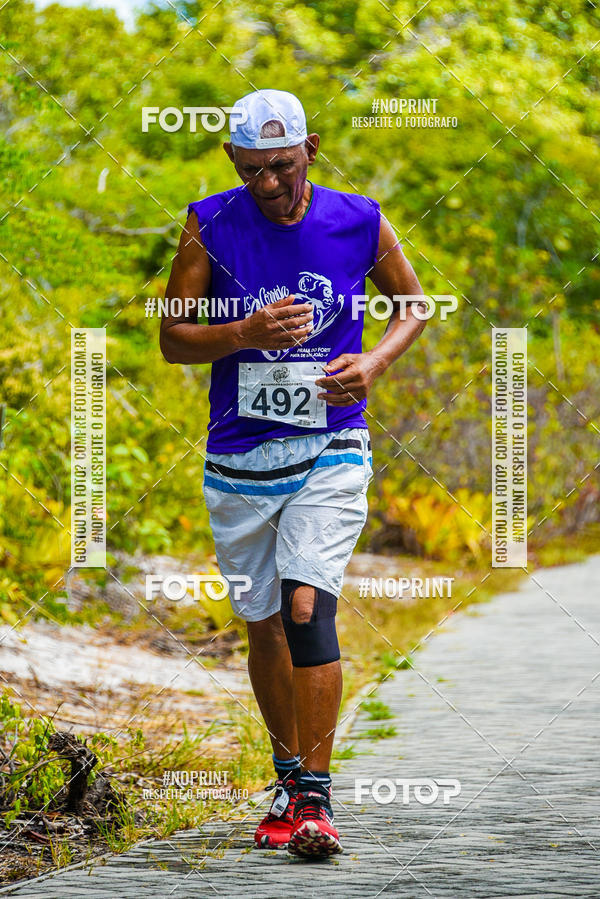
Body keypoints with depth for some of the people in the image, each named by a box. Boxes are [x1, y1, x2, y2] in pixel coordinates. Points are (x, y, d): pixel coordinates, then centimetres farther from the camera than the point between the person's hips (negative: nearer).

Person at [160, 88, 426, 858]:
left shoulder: (359, 223, -4)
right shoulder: (210, 226, -4)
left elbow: (413, 302, 12)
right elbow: (172, 338, -2)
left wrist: (376, 361, -8)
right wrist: (247, 332, -20)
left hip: (330, 453, -2)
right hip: (239, 459, 2)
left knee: (308, 608, -18)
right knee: (263, 627, 12)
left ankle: (316, 796, -15)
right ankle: (290, 774, 33)